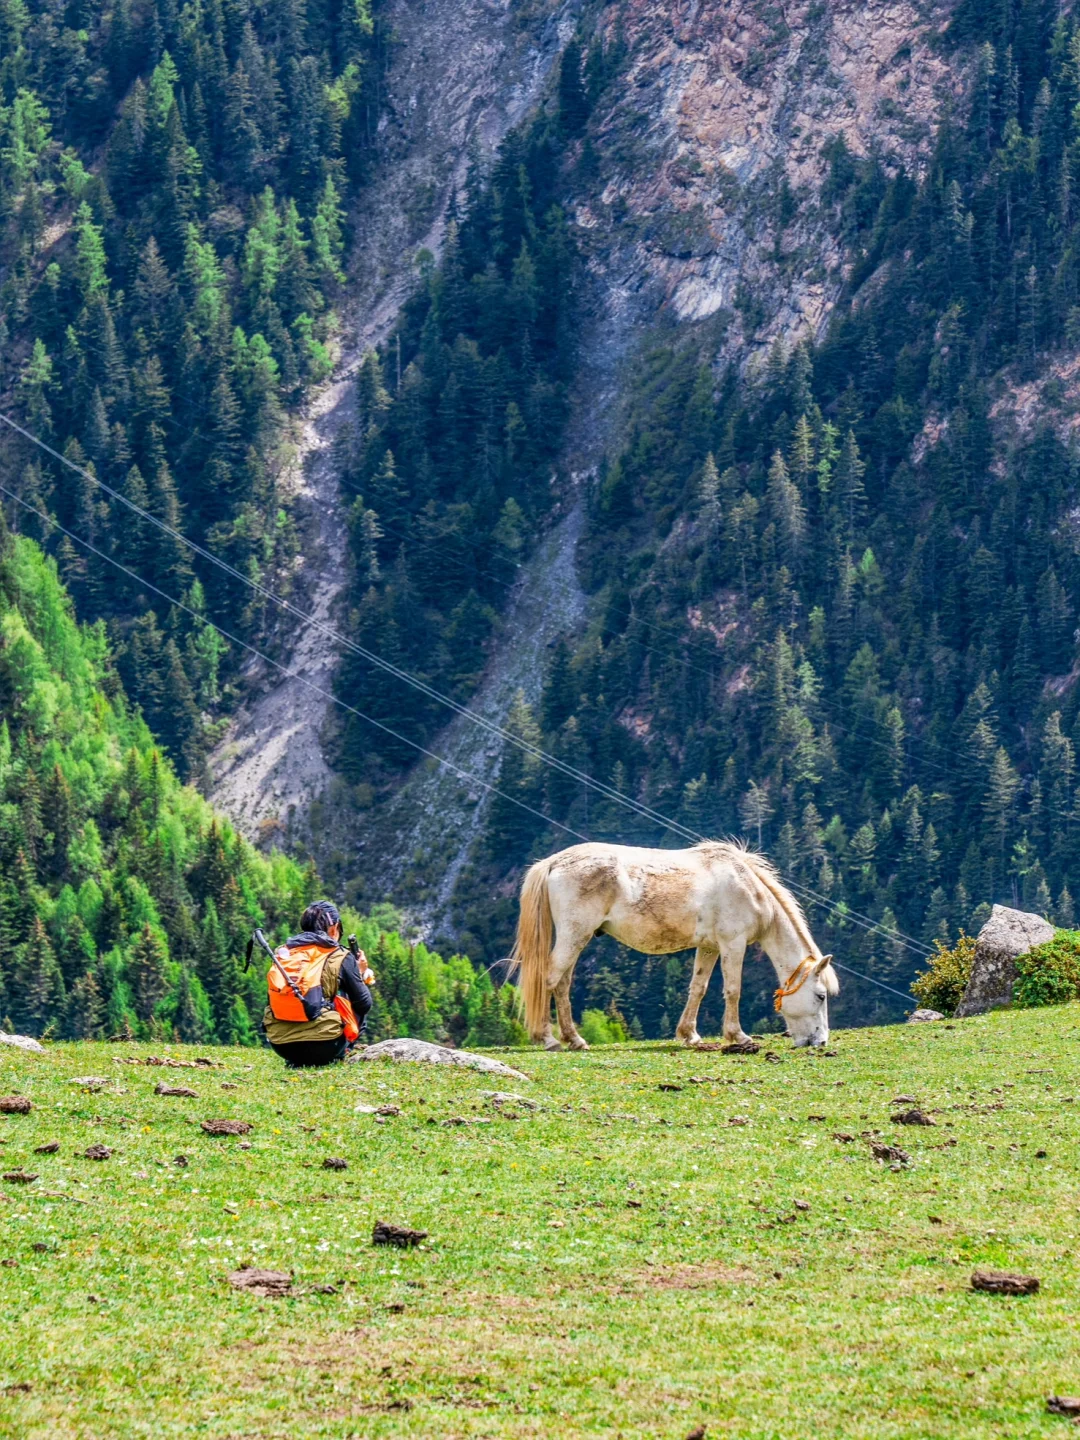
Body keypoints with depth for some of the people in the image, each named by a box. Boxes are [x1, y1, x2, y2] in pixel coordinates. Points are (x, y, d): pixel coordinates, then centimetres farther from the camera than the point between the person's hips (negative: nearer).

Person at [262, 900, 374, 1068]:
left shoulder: (281, 953, 12)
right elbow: (364, 1004, 6)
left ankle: (297, 1061, 17)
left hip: (280, 1045, 5)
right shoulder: (340, 957, 1)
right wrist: (362, 975, 26)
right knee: (359, 1011, 26)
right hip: (323, 1047, -5)